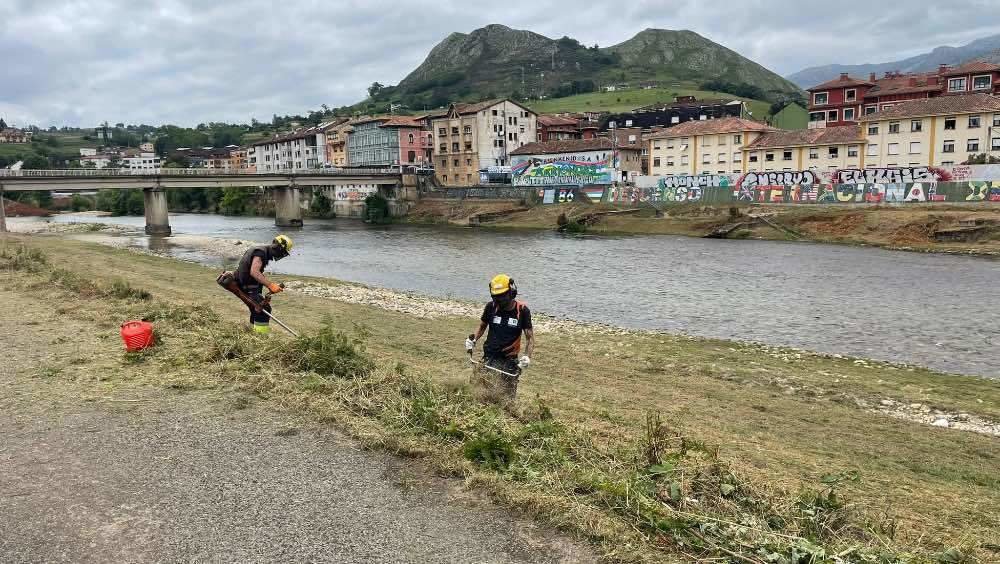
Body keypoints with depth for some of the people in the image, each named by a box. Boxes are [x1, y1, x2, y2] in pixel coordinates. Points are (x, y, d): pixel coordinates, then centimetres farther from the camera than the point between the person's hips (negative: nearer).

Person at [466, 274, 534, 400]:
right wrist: (473, 339, -1)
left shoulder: (522, 310, -6)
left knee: (508, 397, 1)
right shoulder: (491, 307, -1)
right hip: (489, 357, 1)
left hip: (510, 361, -1)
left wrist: (527, 356, -17)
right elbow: (482, 326, 16)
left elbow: (530, 337, -2)